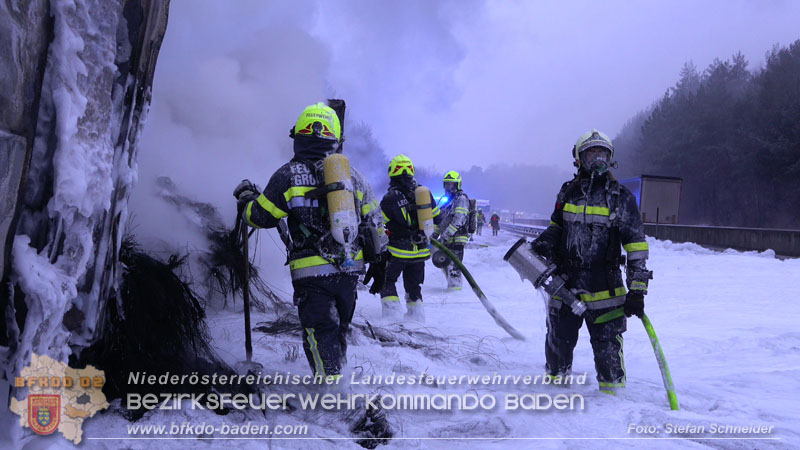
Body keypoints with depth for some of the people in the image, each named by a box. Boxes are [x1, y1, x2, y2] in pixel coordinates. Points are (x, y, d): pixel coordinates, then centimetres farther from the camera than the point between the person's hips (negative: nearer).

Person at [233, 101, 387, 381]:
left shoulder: (289, 175, -6)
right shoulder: (353, 175, 7)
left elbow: (261, 217, 0)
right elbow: (373, 222, 10)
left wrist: (246, 197, 22)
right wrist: (378, 263, 19)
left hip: (312, 273, -5)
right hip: (350, 270, 5)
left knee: (320, 333, 1)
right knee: (340, 328, 21)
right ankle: (337, 374, 38)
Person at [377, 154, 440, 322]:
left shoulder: (389, 198, -14)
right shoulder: (425, 193, -1)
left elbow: (381, 227, -9)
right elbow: (437, 219, 7)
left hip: (398, 251, -4)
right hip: (421, 251, 5)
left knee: (387, 280, 12)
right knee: (413, 285, 18)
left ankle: (392, 312, 3)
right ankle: (417, 316, 19)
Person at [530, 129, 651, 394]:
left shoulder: (620, 197, 0)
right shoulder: (568, 192, 10)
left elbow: (636, 246, -2)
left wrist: (637, 290, -8)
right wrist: (544, 244, 4)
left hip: (604, 289, -3)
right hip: (564, 282, 3)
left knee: (608, 347, -3)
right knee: (558, 340, 11)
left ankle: (612, 394, 12)